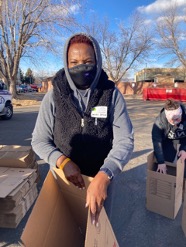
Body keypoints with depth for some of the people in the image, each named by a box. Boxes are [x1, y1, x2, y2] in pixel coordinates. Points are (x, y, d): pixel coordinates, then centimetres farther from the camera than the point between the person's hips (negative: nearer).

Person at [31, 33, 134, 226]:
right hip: (64, 178, 1)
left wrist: (103, 177, -35)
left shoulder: (112, 94, -15)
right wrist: (63, 162, -27)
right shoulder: (53, 96, -13)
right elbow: (39, 141, -9)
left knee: (99, 226, 26)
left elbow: (124, 140, -19)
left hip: (101, 179, 0)